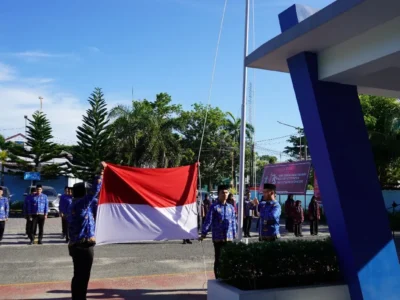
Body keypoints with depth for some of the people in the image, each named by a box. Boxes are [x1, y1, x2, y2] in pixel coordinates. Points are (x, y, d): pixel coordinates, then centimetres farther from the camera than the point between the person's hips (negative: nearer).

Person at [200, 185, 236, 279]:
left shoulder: (231, 207, 9)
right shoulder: (214, 207, -4)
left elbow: (233, 222, 13)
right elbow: (208, 221, -8)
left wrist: (234, 236, 12)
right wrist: (203, 234, -14)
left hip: (229, 238, 4)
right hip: (218, 238, -4)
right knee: (218, 260, 4)